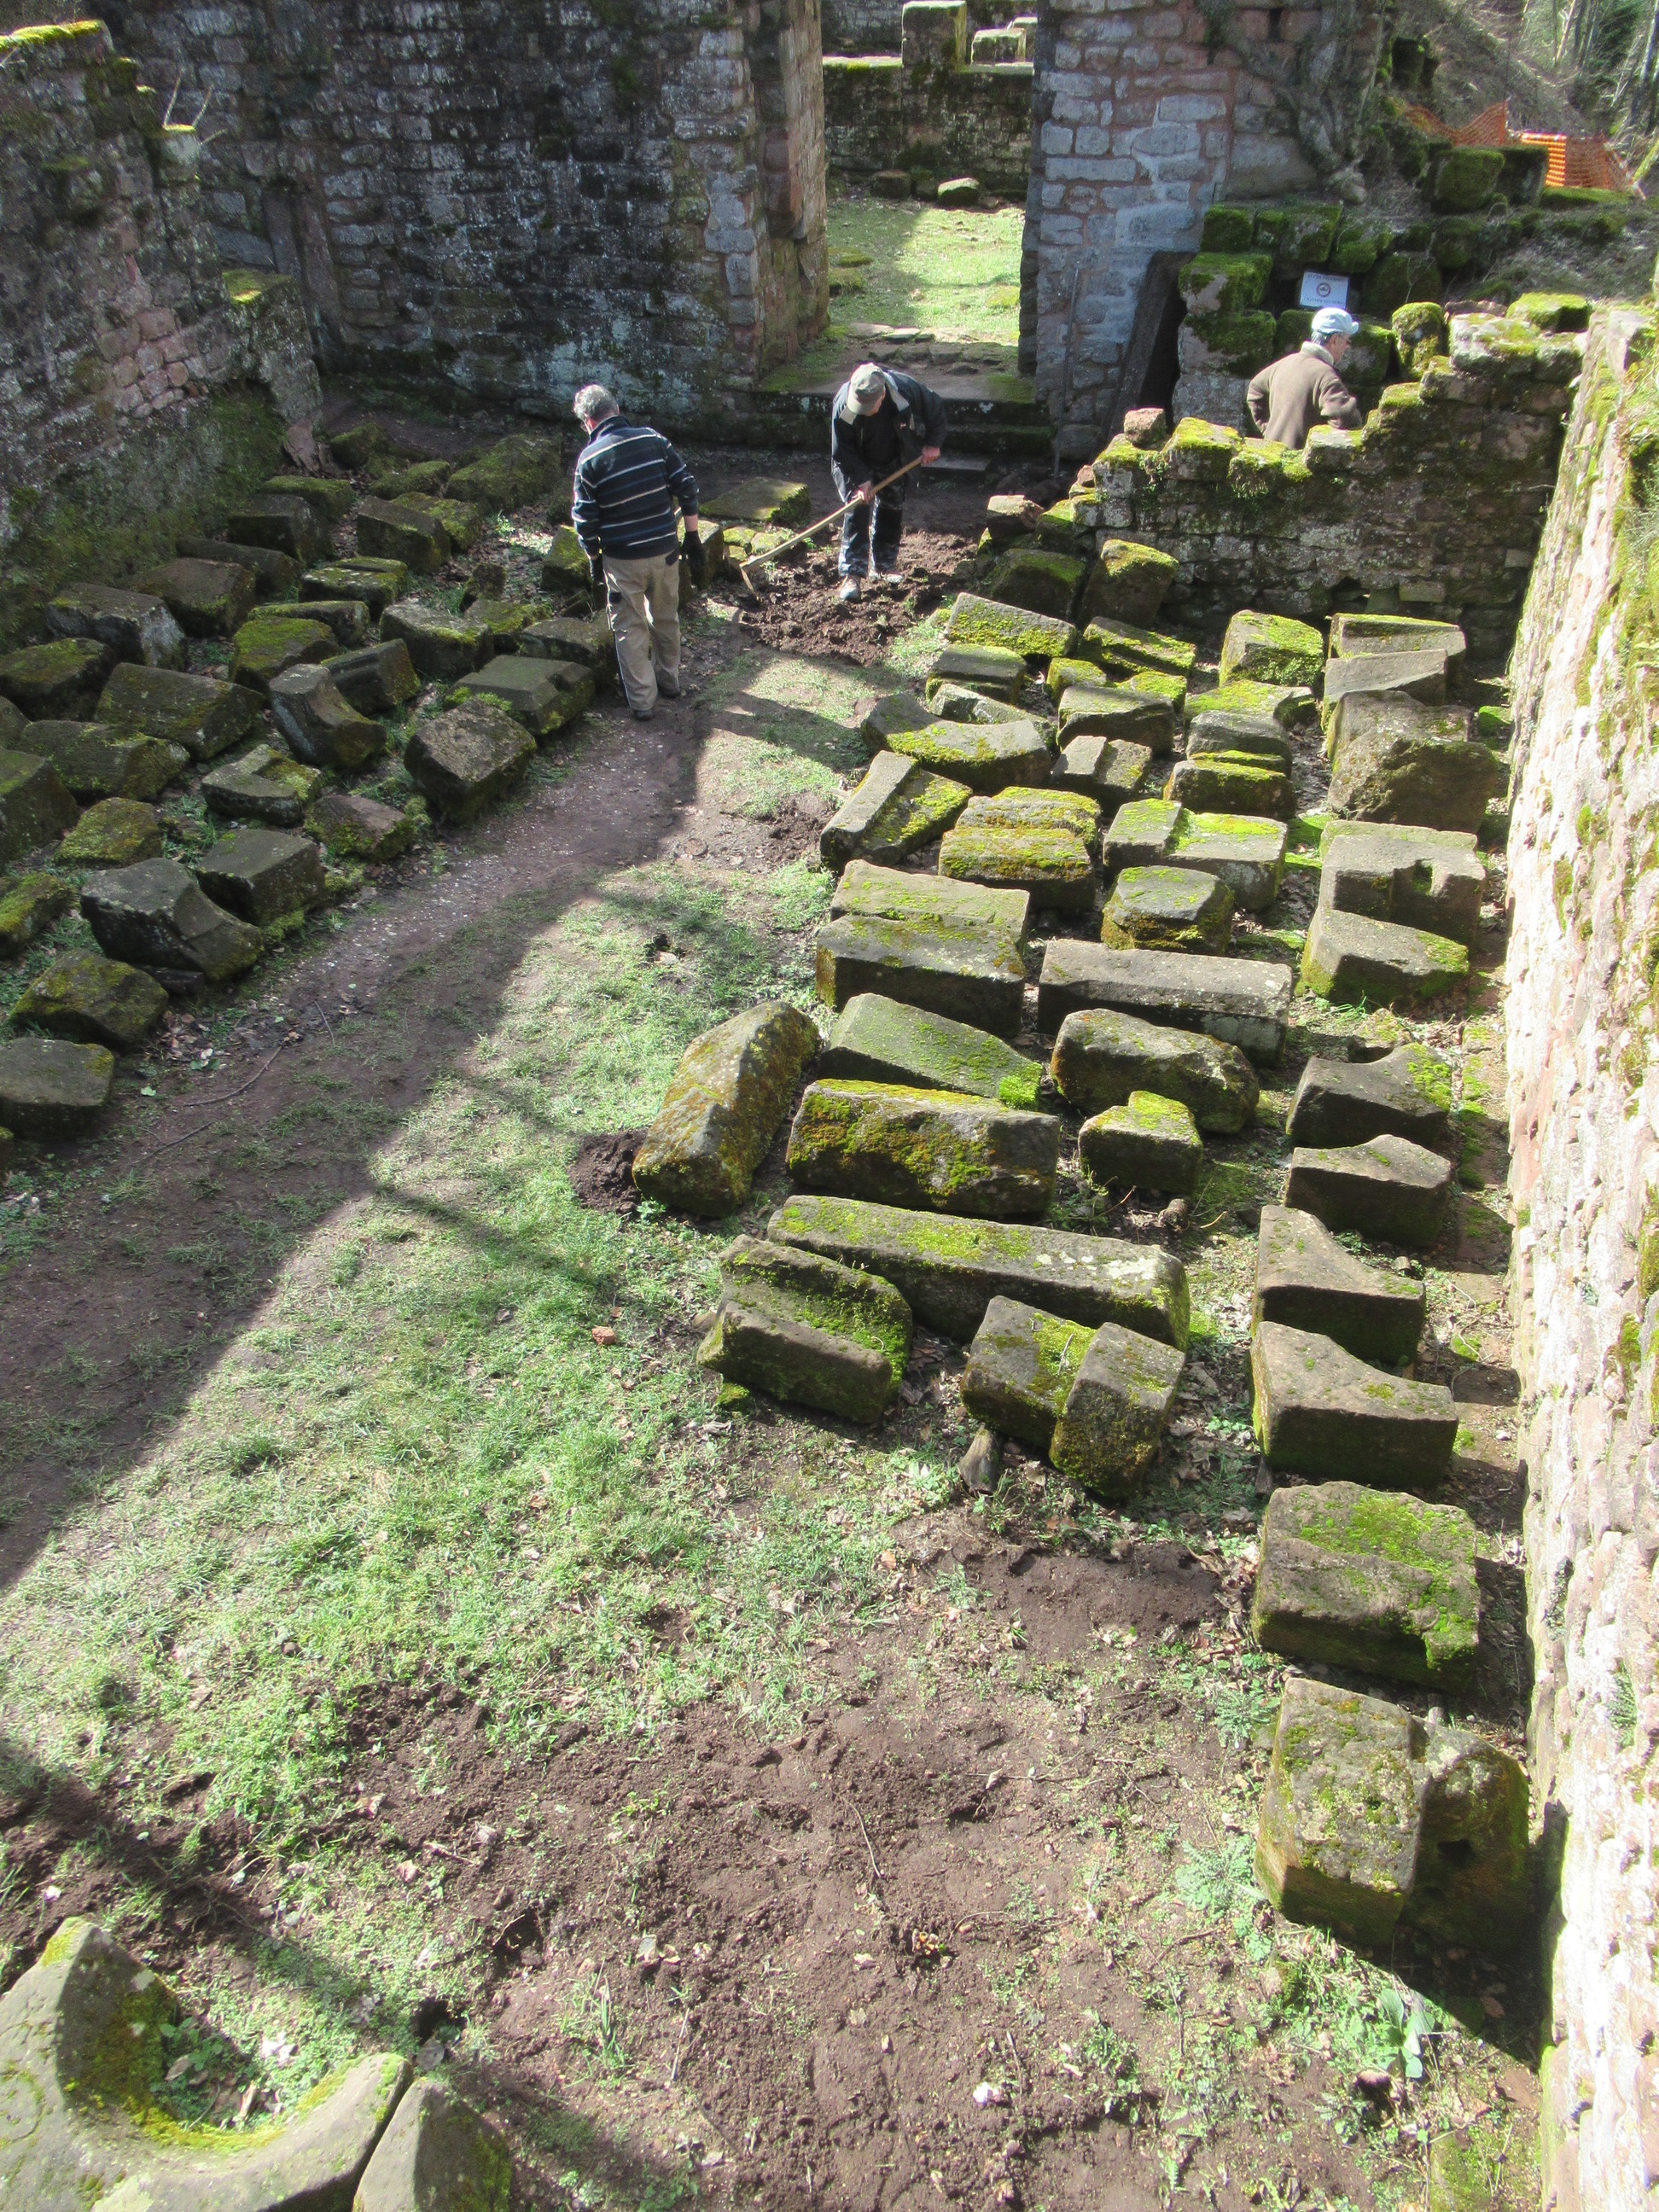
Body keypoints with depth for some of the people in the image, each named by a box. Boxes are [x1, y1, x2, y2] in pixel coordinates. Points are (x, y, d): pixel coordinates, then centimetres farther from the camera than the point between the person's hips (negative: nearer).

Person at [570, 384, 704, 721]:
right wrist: (693, 539, 7)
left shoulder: (589, 459, -10)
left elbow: (584, 519, -7)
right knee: (665, 618, 23)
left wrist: (594, 560, 7)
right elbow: (687, 488, -1)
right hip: (665, 551, 3)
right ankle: (669, 680, 38)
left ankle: (642, 700, 12)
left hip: (622, 558, -3)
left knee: (630, 629, 10)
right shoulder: (653, 439, -3)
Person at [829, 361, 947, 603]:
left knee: (892, 509, 9)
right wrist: (861, 479, -28)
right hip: (856, 465, -2)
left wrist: (932, 444, -11)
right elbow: (842, 451, -22)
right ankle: (852, 574, -13)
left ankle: (885, 563, 25)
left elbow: (936, 409, -10)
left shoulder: (907, 390, -31)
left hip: (894, 462, 2)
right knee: (857, 511, -13)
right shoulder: (843, 406, -33)